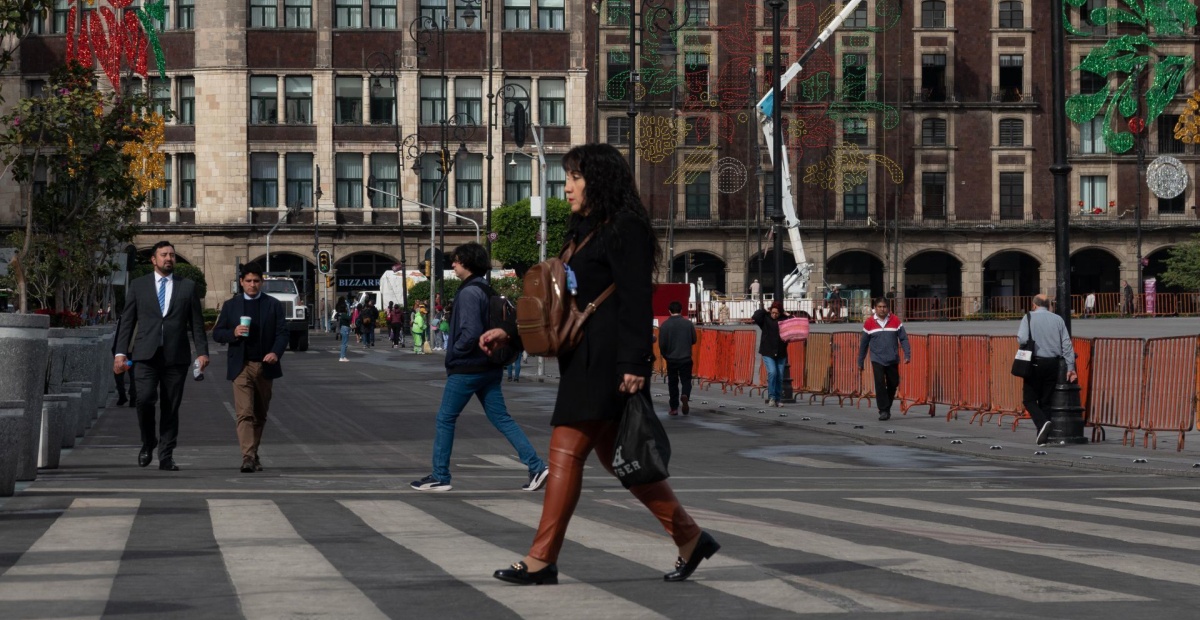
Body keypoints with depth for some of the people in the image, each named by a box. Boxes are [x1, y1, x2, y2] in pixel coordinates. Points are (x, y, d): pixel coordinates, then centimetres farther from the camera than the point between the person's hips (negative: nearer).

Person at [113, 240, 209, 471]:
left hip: (176, 356, 1)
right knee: (145, 399, -18)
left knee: (171, 407, 1)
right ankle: (148, 442, 6)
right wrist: (120, 352, 1)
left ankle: (166, 457, 8)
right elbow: (127, 321, 9)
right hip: (146, 355, -1)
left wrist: (202, 352, 0)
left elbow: (196, 323, 10)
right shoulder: (138, 286, 10)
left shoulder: (188, 287, 11)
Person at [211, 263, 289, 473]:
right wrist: (233, 333, -12)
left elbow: (282, 333, 1)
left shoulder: (274, 305, 7)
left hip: (265, 366, 2)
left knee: (260, 415, 11)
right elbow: (217, 333, 9)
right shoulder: (230, 306, 9)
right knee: (245, 413, -14)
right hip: (241, 366, -2)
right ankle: (248, 457, -22)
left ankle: (254, 455, 24)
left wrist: (276, 353, -17)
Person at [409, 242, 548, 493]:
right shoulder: (487, 291, 12)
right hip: (490, 368, 9)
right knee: (502, 418, 7)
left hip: (466, 368, -9)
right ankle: (536, 466, -1)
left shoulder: (469, 293, -16)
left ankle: (440, 476, 9)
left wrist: (453, 354, -10)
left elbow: (471, 332, -23)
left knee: (445, 420, 4)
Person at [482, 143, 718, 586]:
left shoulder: (626, 229, -9)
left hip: (609, 361, -10)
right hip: (585, 360, 10)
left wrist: (634, 363, -23)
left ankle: (542, 560, -8)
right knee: (613, 454, 9)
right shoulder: (585, 231, 20)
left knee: (566, 450, -10)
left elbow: (636, 301, -16)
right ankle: (690, 538, 15)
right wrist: (511, 331, 18)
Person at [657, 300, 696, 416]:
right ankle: (685, 396, -22)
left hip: (671, 359, 0)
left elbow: (662, 344, -8)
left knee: (673, 383, 10)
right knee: (686, 381, 8)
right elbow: (694, 340, 5)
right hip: (686, 358, 1)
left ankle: (674, 408, 11)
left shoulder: (665, 325, -9)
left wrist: (665, 356, 10)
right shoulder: (688, 324, -4)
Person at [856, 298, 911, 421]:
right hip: (877, 360, -2)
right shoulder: (869, 323, 1)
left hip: (893, 360, 2)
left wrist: (907, 355, -10)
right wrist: (860, 362, 10)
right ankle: (883, 410, -9)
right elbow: (864, 343, 7)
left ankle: (887, 407, 28)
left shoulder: (895, 321, 1)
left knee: (893, 384, 8)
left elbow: (903, 339, 2)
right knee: (880, 384, -14)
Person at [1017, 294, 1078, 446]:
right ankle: (1043, 436, 9)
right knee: (1045, 401, 12)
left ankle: (1042, 422, -22)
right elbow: (1067, 344, 4)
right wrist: (1070, 367, 6)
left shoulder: (1029, 318, -2)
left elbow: (1022, 339, -15)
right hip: (1053, 364, 4)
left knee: (1030, 399, 4)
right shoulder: (1058, 319, 8)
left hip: (1035, 363, -4)